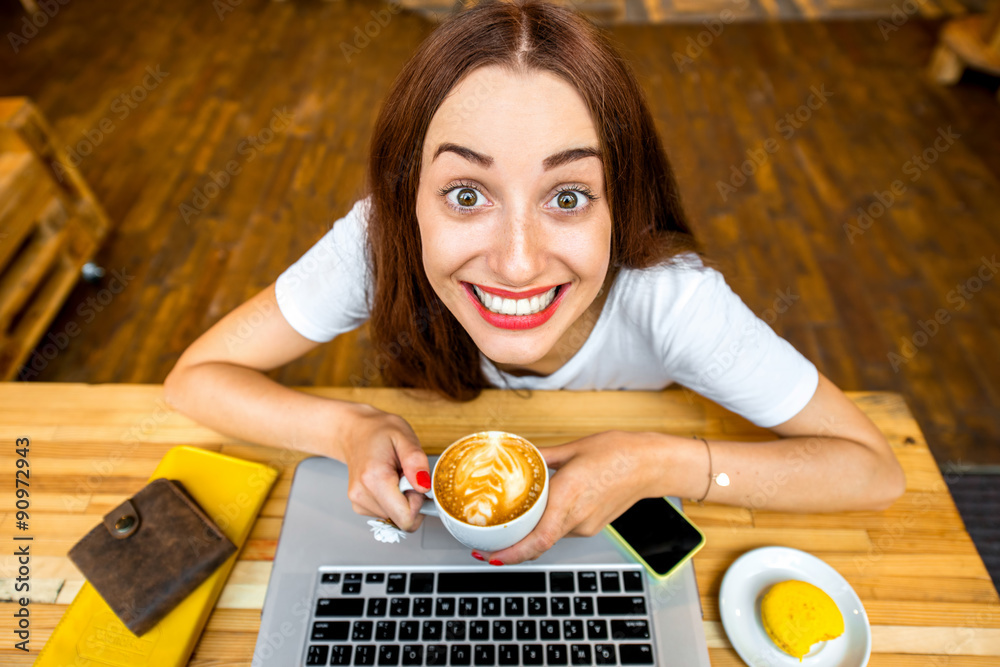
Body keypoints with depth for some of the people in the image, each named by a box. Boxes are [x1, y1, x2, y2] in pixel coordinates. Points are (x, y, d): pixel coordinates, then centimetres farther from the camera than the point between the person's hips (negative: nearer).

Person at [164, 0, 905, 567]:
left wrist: (662, 464, -38)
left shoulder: (667, 295, -34)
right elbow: (195, 376, -20)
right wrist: (349, 428, -38)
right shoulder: (375, 244, -32)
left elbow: (876, 469, -23)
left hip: (612, 518, 1)